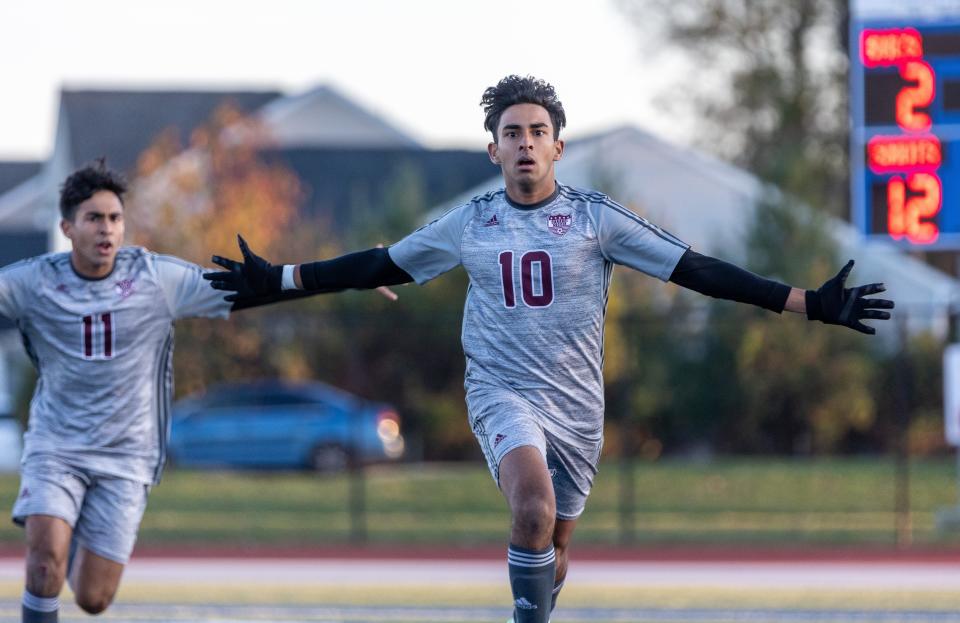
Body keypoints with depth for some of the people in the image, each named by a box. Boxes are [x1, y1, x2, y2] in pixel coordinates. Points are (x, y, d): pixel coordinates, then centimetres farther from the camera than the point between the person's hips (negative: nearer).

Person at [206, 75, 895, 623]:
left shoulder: (595, 217, -3)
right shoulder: (470, 223, 1)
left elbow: (695, 268, -5)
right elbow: (382, 266, 12)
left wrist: (811, 303, -11)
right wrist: (278, 280, 10)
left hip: (576, 403, 2)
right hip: (502, 393, -1)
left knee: (553, 545, 10)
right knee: (535, 504, -30)